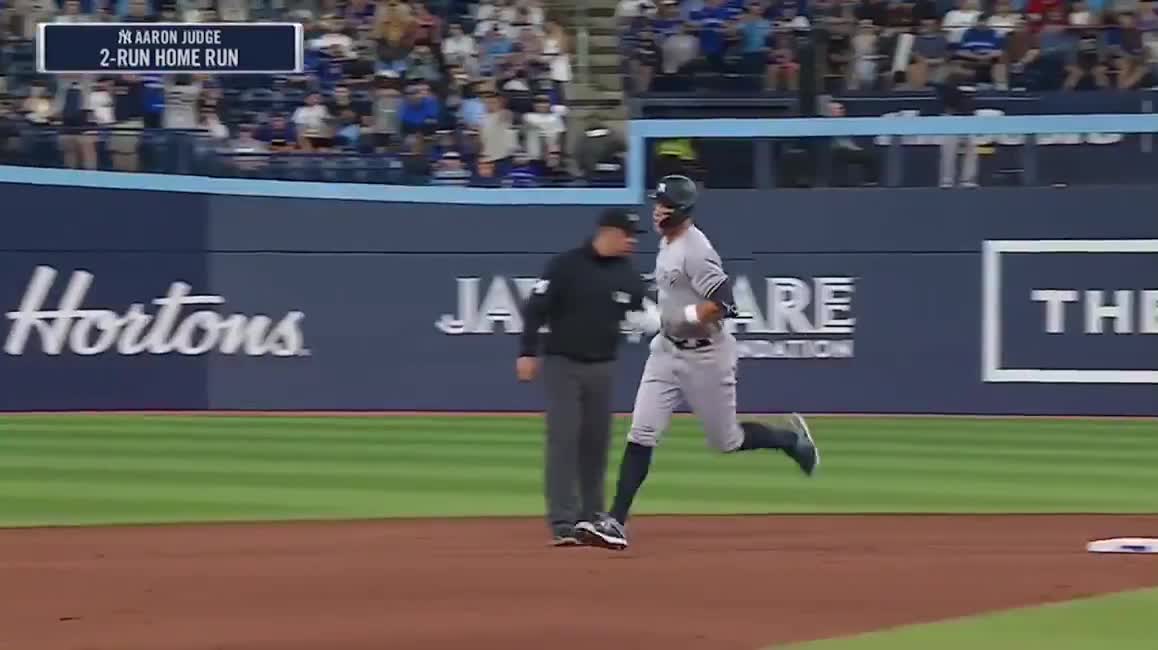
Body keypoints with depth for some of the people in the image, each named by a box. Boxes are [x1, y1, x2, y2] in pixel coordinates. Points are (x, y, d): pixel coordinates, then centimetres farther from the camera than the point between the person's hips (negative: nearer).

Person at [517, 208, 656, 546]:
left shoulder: (627, 275, 4)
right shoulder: (566, 266, -11)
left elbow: (641, 316, 4)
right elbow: (536, 309, -10)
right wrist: (527, 353, -13)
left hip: (601, 367, 5)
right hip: (562, 365, -5)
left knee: (596, 443, 9)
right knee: (564, 440, -9)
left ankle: (590, 518, 20)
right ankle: (562, 523, -11)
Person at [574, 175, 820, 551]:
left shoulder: (695, 250, -22)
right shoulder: (667, 243, 8)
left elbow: (724, 303, -27)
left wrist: (684, 317, -25)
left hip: (704, 354, -8)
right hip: (667, 350, 8)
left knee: (726, 441, 7)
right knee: (641, 435, -4)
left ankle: (792, 440, 34)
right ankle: (615, 523, -9)